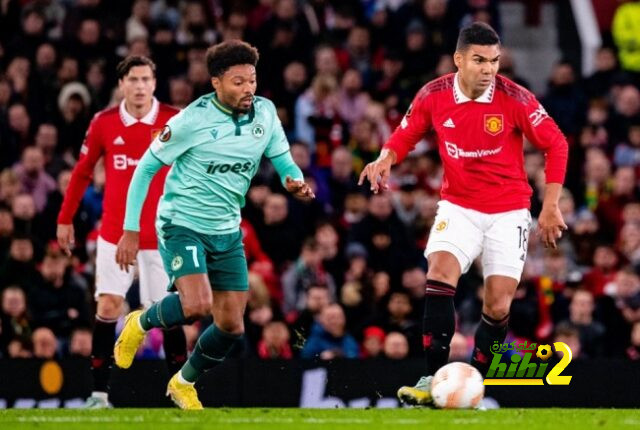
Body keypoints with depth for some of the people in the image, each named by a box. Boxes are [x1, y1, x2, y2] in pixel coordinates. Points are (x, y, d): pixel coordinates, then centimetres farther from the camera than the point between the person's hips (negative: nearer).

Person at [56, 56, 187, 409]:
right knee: (108, 306, -6)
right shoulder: (104, 123, -2)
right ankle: (99, 391, -1)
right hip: (115, 232, 1)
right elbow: (82, 172, 9)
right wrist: (65, 218, 11)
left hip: (160, 234, -1)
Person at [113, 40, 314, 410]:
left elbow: (284, 162, 6)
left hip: (227, 232, 5)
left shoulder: (265, 113, -4)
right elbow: (146, 167, -8)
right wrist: (131, 229, -10)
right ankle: (141, 323, 6)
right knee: (197, 305, -27)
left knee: (232, 326, 3)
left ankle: (184, 383, 30)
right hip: (183, 224, -5)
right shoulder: (192, 120, -17)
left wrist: (296, 182, -19)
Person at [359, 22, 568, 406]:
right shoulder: (433, 96, -10)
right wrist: (386, 159, -15)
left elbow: (556, 144, -7)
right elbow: (404, 136, 7)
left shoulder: (515, 99, -16)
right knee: (440, 275, -23)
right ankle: (434, 379, -21)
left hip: (508, 211, -1)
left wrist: (551, 206, -10)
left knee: (498, 307, -4)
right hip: (458, 206, 1)